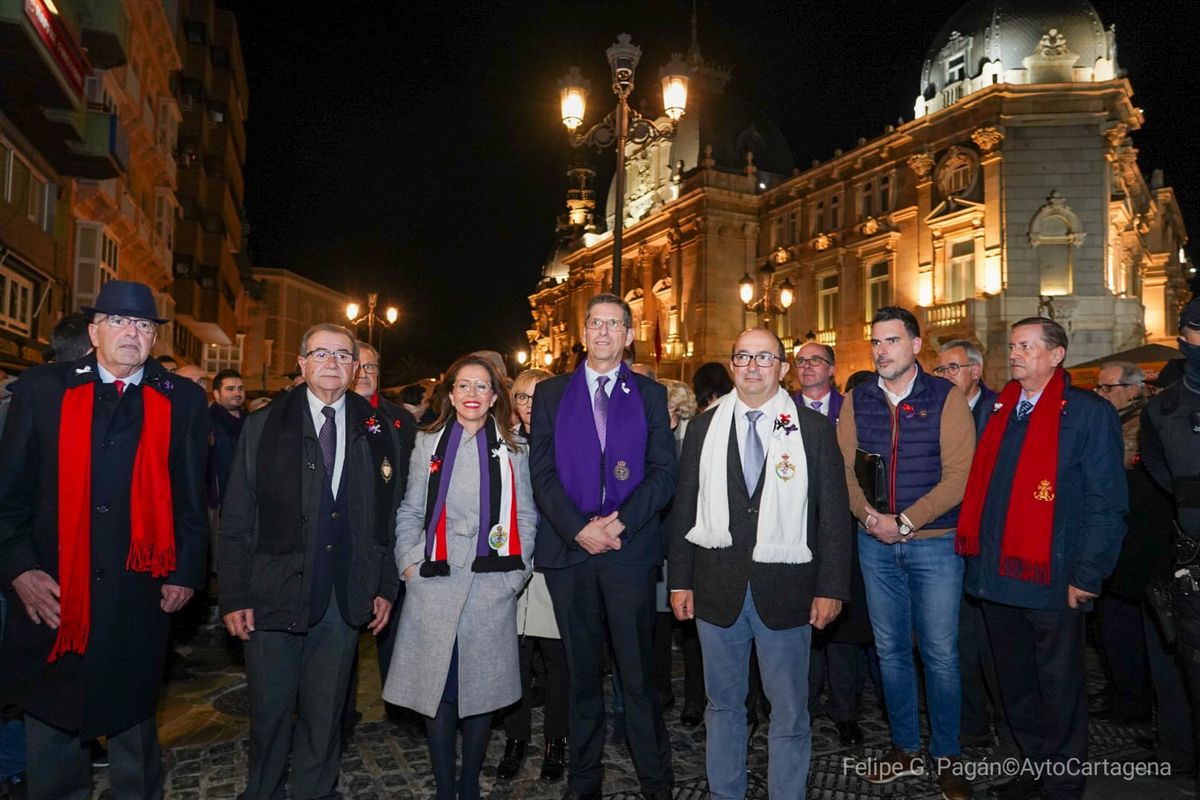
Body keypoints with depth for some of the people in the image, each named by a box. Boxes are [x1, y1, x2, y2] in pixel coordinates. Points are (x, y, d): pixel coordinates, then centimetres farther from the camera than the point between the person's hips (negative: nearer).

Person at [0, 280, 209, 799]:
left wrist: (185, 573, -2)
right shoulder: (42, 389, 2)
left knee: (133, 716, 16)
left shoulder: (182, 401, 2)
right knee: (52, 719, 13)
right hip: (52, 592, 0)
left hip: (140, 595, 0)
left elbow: (191, 498, 3)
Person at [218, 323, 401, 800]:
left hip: (344, 601, 1)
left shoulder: (376, 433, 5)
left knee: (325, 715, 13)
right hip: (273, 596, -1)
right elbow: (236, 519, -2)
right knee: (270, 712, 11)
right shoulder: (263, 427, 1)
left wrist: (385, 587, 4)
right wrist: (234, 596, -6)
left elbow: (386, 518, 7)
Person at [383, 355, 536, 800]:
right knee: (436, 689, 3)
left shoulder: (512, 450, 7)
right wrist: (409, 563, 0)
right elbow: (410, 512, 10)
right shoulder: (428, 443, 9)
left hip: (491, 585, 0)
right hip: (434, 584, 0)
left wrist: (516, 569, 0)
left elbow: (526, 517, 8)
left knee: (481, 689, 7)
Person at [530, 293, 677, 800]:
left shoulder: (649, 394, 8)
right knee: (581, 670, 11)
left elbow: (664, 471, 1)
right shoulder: (551, 393, 9)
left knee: (638, 669, 3)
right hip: (569, 548, 1)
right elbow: (541, 472, 2)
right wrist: (578, 528, -10)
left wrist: (620, 522, -12)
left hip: (630, 545, -1)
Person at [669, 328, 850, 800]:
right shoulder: (704, 428, 6)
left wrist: (831, 588, -6)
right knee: (723, 704, 16)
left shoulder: (814, 429, 0)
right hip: (717, 588, 2)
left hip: (786, 591, -2)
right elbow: (684, 509, 6)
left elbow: (833, 513, -1)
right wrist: (681, 580, 3)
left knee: (789, 713, 9)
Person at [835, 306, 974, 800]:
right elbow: (845, 469, 2)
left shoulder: (945, 398, -6)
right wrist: (868, 515, -14)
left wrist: (906, 521, -17)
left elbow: (958, 475, -12)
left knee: (940, 653, 4)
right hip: (875, 543, 3)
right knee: (890, 649, 12)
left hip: (934, 542, -3)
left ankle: (945, 756, 21)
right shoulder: (856, 401, 4)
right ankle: (905, 748, 28)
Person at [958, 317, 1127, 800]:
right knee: (1016, 683, 18)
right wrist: (973, 552, 7)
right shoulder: (999, 410, 10)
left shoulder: (1089, 413, -7)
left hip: (1051, 579, -6)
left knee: (1059, 687, 10)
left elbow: (1105, 503, -10)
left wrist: (1086, 575, -14)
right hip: (996, 575, 6)